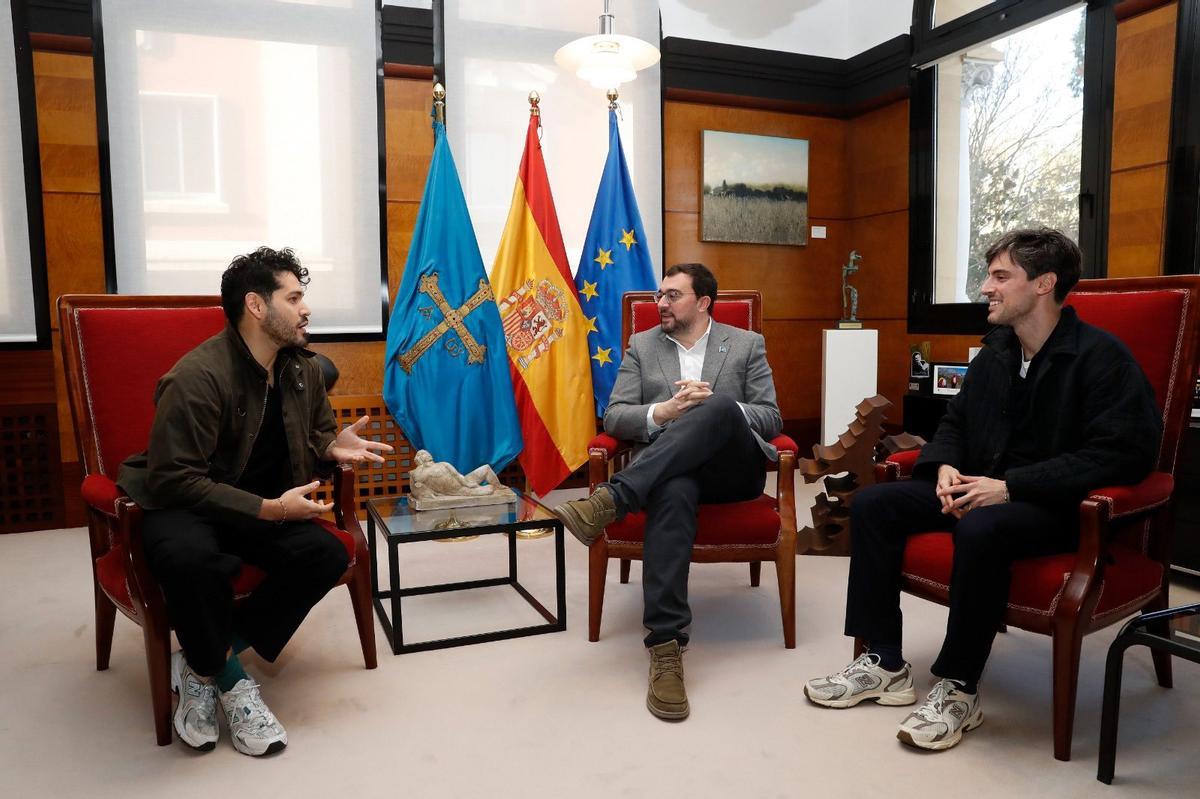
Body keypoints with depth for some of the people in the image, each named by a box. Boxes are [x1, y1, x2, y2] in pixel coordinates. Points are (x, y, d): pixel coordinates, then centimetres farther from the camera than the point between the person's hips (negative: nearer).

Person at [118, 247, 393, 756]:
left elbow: (315, 436, 18)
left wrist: (333, 448, -8)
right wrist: (268, 509, -28)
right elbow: (174, 480, -23)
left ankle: (203, 666, -8)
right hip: (182, 505, -6)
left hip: (265, 507, 6)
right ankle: (228, 679, -11)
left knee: (327, 554, -23)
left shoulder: (304, 370, 1)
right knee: (189, 559, -40)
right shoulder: (197, 377, -22)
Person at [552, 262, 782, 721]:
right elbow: (614, 417, 6)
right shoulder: (642, 345, 16)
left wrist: (718, 409, -13)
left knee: (720, 406, -34)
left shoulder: (746, 344, 14)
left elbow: (771, 420, 6)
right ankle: (666, 647, -41)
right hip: (668, 468, 0)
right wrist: (662, 413, -14)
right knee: (674, 492, -39)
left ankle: (609, 501, -42)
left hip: (733, 467, 1)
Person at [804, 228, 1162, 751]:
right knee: (871, 504, -9)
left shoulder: (1100, 356, -13)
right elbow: (955, 421, 19)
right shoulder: (995, 352, 9)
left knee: (980, 529, -39)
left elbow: (1124, 452, -22)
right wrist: (947, 466, -6)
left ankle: (959, 688, -19)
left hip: (1058, 506, -7)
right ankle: (884, 663, -5)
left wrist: (1010, 486, -26)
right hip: (984, 491, 7)